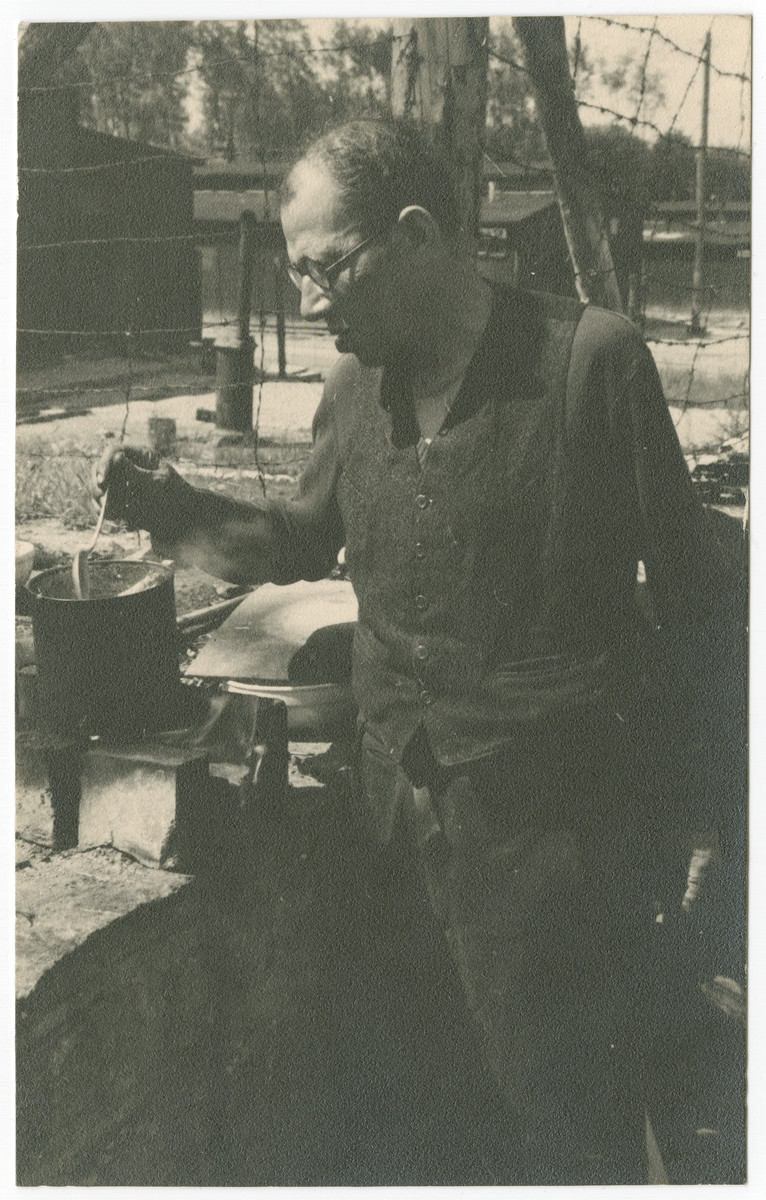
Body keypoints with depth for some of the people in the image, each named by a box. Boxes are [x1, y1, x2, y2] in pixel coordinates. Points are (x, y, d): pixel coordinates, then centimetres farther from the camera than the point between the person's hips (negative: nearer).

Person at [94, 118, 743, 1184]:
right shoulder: (356, 385, 4)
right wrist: (179, 511, 2)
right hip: (398, 808, 6)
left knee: (564, 1133, 10)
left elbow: (687, 589, -9)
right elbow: (306, 537, 20)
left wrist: (693, 807, -9)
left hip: (553, 827, -5)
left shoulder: (589, 359, -14)